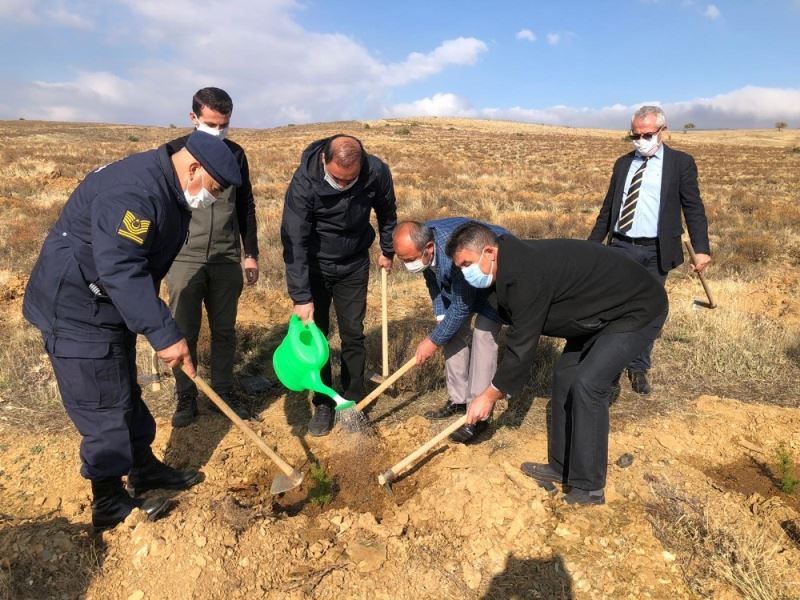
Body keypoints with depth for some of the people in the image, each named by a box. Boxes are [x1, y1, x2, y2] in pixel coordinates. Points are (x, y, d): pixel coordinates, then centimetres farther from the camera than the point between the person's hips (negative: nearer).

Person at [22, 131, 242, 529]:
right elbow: (120, 270, -34)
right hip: (77, 312, -10)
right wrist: (164, 333, -33)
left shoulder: (170, 193, 6)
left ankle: (145, 470, 35)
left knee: (126, 395, 19)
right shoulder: (133, 193, -28)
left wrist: (158, 326, 17)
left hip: (111, 308, 10)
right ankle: (109, 505, 13)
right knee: (103, 406, -2)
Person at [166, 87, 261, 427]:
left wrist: (251, 254, 9)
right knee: (184, 332, 4)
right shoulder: (173, 152, -2)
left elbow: (245, 206, 11)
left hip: (226, 259, 2)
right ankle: (185, 397, 18)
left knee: (224, 331, 9)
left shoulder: (235, 154, 6)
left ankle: (224, 391, 23)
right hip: (184, 258, -2)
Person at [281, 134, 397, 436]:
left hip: (354, 266, 1)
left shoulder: (377, 172, -21)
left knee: (353, 334, 4)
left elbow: (386, 212, 1)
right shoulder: (304, 181, -27)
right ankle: (323, 403, 16)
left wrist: (387, 251, 12)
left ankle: (353, 402, 18)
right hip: (314, 267, -1)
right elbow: (294, 241, -25)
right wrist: (301, 296, -26)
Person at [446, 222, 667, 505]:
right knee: (565, 376, 8)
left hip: (637, 309, -10)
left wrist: (489, 396, -14)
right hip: (603, 311, 10)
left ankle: (589, 487, -2)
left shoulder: (526, 275, -31)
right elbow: (520, 335, 10)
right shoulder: (515, 263, -1)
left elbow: (522, 344, -25)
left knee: (587, 385, -16)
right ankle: (562, 467, 20)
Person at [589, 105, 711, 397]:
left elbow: (693, 209, -1)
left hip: (656, 253, -2)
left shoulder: (681, 163, 1)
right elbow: (608, 208, 15)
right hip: (621, 248, 2)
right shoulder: (623, 163, 11)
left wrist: (701, 249, -11)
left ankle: (638, 368, 24)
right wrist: (592, 245, 13)